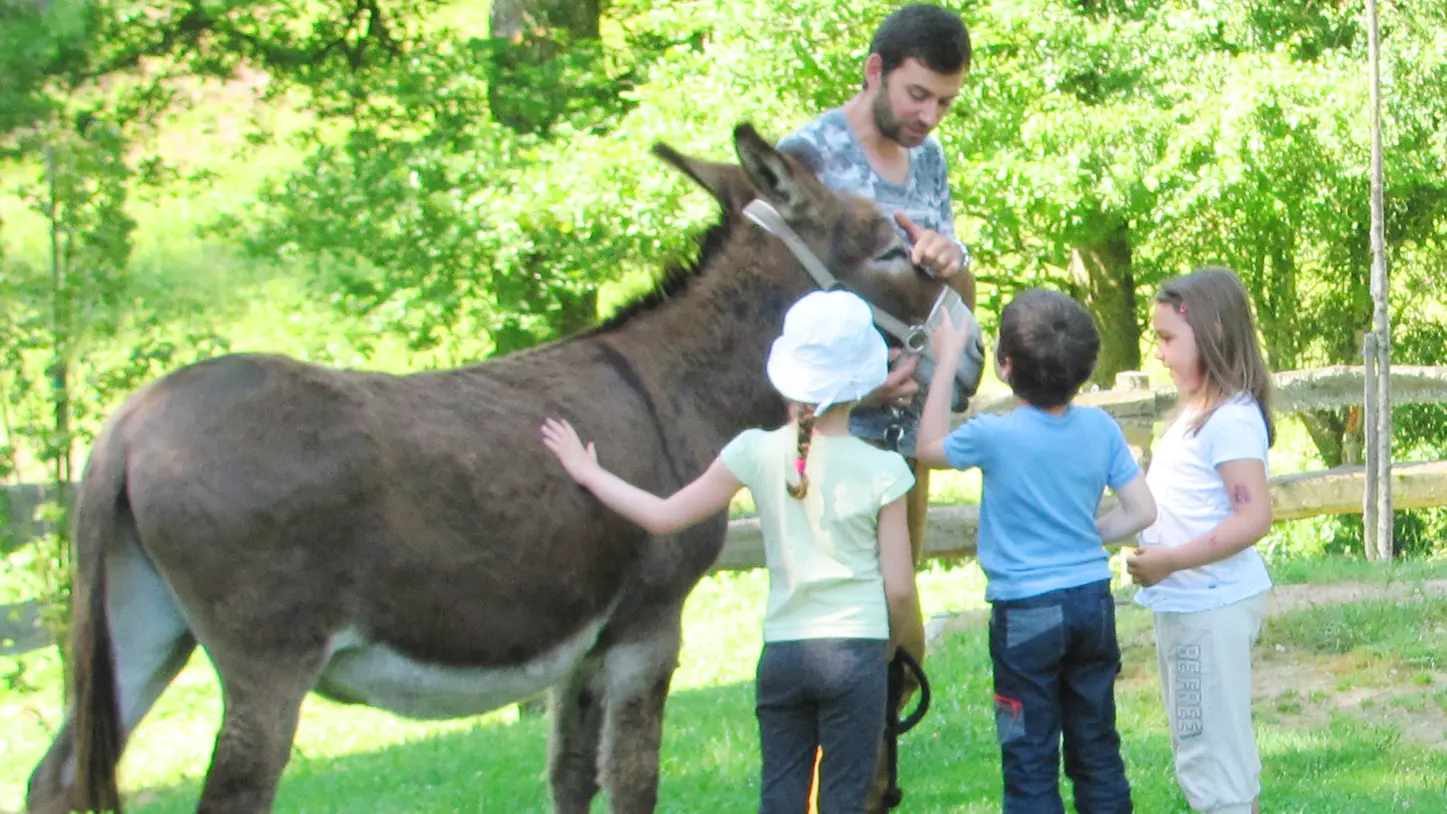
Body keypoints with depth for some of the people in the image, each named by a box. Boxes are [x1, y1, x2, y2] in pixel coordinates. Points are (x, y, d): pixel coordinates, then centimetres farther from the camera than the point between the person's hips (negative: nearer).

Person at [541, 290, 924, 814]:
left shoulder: (757, 453, -2)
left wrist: (590, 474, 20)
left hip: (782, 652, 2)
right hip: (857, 651, -2)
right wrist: (893, 647, 16)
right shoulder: (882, 470, -7)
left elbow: (663, 516, 5)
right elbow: (898, 589, -4)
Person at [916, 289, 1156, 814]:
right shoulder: (1099, 428, -3)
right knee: (1097, 751, 14)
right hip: (1093, 603, 5)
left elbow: (930, 448, 6)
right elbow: (1142, 512, 1)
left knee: (1030, 765, 2)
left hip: (1026, 615, -4)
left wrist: (946, 361, 10)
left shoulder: (994, 436, -15)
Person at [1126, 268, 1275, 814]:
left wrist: (1171, 560, -27)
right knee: (1201, 748, 19)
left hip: (1213, 606, -10)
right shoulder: (1195, 411, 12)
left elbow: (1254, 517, -24)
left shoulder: (1233, 419, -17)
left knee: (1211, 754, -7)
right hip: (1184, 604, 10)